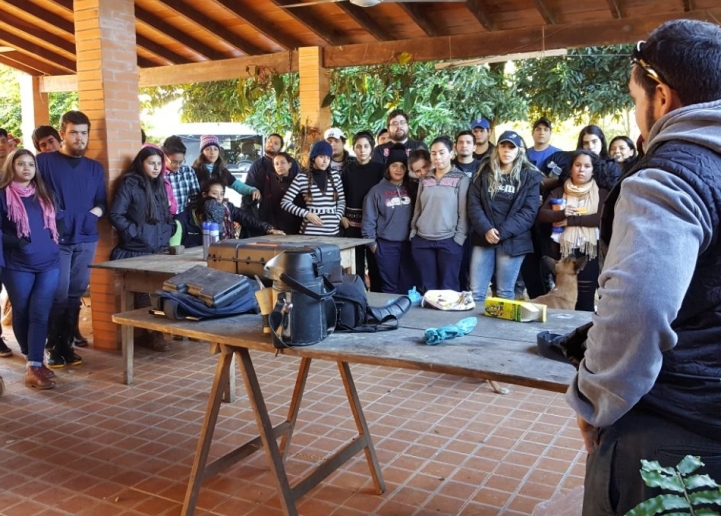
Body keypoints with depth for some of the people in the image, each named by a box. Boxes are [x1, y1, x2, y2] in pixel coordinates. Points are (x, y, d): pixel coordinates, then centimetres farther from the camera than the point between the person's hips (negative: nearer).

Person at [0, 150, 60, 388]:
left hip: (49, 263, 3)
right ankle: (33, 361, 23)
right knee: (22, 314, 8)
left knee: (40, 314, -4)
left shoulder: (43, 194, 12)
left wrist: (52, 243, 5)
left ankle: (35, 366, -3)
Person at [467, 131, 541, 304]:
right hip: (484, 238, 2)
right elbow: (473, 203, 2)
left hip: (512, 241, -2)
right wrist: (486, 229, -14)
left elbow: (529, 211, -6)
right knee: (476, 292, 3)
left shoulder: (530, 176, 2)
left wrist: (502, 232, -16)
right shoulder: (484, 172, 9)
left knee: (504, 294, 5)